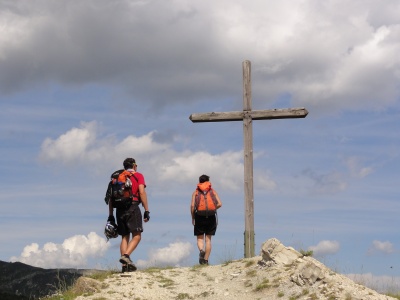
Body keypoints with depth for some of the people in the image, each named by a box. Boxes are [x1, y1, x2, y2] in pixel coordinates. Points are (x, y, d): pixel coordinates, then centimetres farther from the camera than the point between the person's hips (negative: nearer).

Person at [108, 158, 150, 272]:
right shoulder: (138, 176, 8)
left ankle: (125, 265, 1)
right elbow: (142, 192, -6)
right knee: (137, 236, -3)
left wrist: (111, 215, 16)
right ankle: (126, 256, -26)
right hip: (132, 208, -5)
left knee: (124, 237, 9)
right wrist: (146, 210, -7)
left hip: (120, 210, 5)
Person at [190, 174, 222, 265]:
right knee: (208, 239, 8)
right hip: (211, 217, 1)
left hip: (199, 217, -1)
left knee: (200, 238, 8)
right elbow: (219, 204, -3)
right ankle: (206, 260, 6)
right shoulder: (213, 191, 8)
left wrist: (192, 217, 4)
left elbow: (192, 205, -6)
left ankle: (201, 250, -22)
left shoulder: (195, 192, 6)